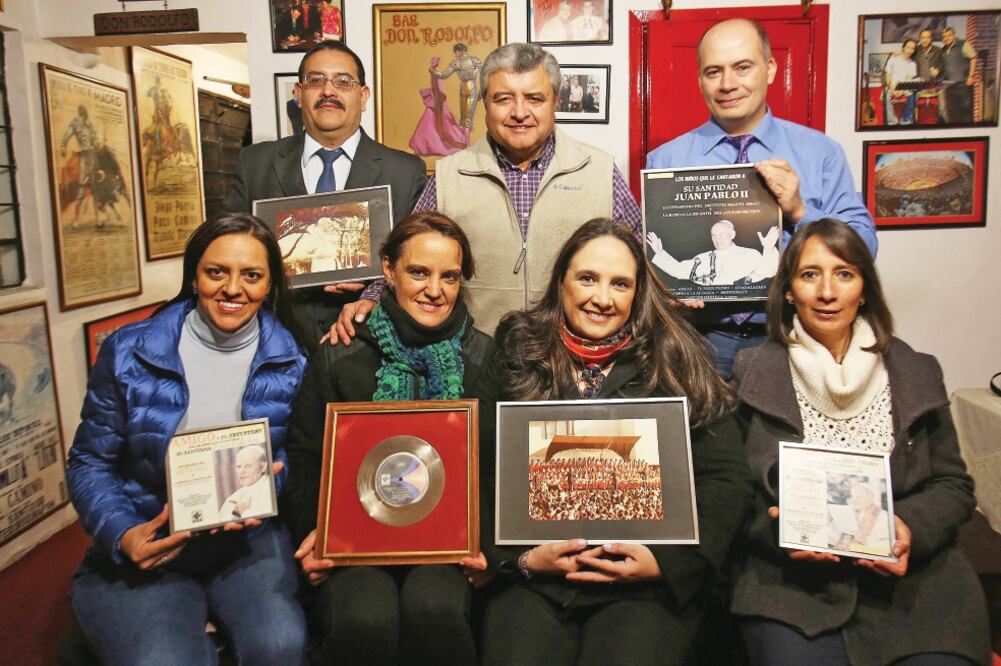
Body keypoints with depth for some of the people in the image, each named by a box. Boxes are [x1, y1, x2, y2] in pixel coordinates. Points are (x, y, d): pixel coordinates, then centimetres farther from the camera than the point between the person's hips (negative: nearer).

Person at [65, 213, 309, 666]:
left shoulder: (290, 360, -2)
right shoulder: (129, 352, -4)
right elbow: (89, 464, 2)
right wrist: (123, 536, -15)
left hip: (249, 541, 1)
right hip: (143, 551, 0)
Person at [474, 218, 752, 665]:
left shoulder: (676, 362, 6)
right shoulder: (516, 356, 7)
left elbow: (724, 479, 2)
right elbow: (478, 473, 3)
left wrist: (669, 561, -9)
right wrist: (519, 557, -8)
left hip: (647, 582, 0)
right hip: (533, 579, 1)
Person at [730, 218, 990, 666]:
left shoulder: (916, 374, 8)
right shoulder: (753, 373, 2)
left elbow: (953, 486, 11)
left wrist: (911, 526, -9)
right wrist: (776, 527, -15)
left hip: (911, 576, 2)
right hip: (790, 583, -2)